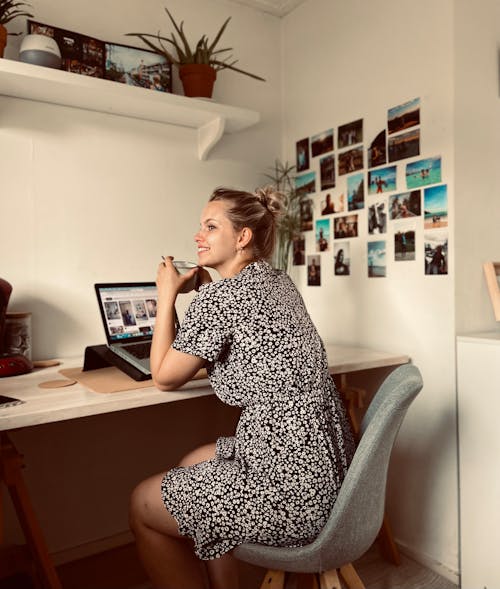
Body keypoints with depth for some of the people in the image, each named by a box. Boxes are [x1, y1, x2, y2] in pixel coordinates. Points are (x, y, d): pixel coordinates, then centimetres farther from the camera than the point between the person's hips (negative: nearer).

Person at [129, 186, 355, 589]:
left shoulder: (219, 294, -16)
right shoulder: (279, 282, 9)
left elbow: (165, 377, -4)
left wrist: (167, 294, 3)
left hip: (291, 490, -9)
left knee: (142, 504, 11)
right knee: (191, 466, 27)